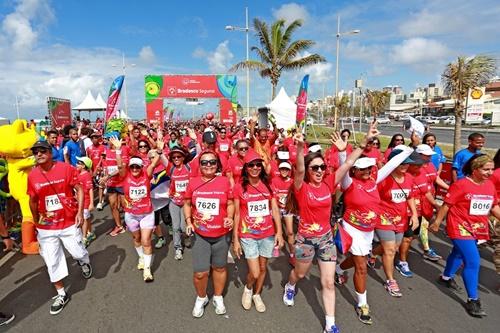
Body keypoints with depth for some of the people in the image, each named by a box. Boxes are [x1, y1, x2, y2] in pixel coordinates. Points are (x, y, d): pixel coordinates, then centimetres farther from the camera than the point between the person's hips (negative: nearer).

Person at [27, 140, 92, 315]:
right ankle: (61, 294, 26)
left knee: (78, 253, 8)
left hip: (69, 223, -2)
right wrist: (36, 221, 15)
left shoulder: (66, 168, -12)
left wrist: (80, 212, -14)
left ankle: (84, 262, 48)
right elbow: (33, 201, 8)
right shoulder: (32, 176, -5)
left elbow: (79, 189, -6)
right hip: (46, 227, 2)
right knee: (52, 261, 8)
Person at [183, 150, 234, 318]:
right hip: (199, 234, 0)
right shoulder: (193, 182, -5)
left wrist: (230, 217, -17)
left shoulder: (224, 181, -7)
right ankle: (201, 298, 34)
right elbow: (187, 204, 7)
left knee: (219, 267, 18)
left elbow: (230, 204, 1)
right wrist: (188, 221, -7)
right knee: (200, 272, 2)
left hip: (221, 234, 0)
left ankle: (218, 297, 43)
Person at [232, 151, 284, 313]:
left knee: (263, 267, 15)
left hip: (267, 234, 3)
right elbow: (236, 214, -3)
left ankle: (257, 294, 42)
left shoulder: (268, 185, 0)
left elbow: (275, 209, 2)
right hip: (247, 235, -2)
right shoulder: (239, 187, -7)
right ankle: (247, 288, 31)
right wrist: (235, 239, -3)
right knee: (254, 273, -3)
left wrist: (279, 232, -5)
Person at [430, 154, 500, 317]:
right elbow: (446, 204, -14)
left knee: (459, 253, 24)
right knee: (473, 261, -11)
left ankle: (446, 277, 47)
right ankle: (472, 300, 2)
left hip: (477, 229, 7)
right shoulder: (461, 184, -19)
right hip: (460, 228, -7)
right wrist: (437, 222, -11)